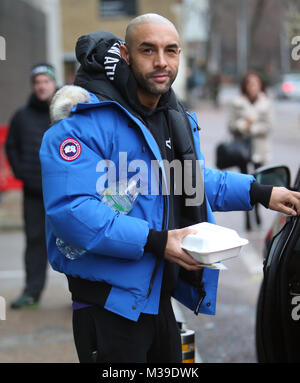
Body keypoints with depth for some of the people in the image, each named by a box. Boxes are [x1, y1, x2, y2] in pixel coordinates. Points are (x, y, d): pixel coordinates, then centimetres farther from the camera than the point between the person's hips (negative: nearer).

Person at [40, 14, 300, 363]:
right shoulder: (84, 122, -19)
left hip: (159, 299, 9)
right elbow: (70, 210, -28)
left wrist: (260, 193, 16)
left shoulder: (178, 120, 12)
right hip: (109, 305, -8)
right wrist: (155, 242, -30)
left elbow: (196, 181, 26)